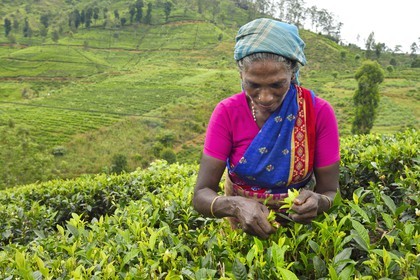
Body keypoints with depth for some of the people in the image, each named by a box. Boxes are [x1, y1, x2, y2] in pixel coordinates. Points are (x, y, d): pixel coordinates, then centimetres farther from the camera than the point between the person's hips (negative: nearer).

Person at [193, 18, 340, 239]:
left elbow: (331, 193, -14)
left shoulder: (319, 113, -20)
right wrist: (236, 206, -40)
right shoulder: (227, 113, -20)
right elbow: (201, 195, -21)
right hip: (243, 221, -1)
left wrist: (317, 202, -36)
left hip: (298, 219, 2)